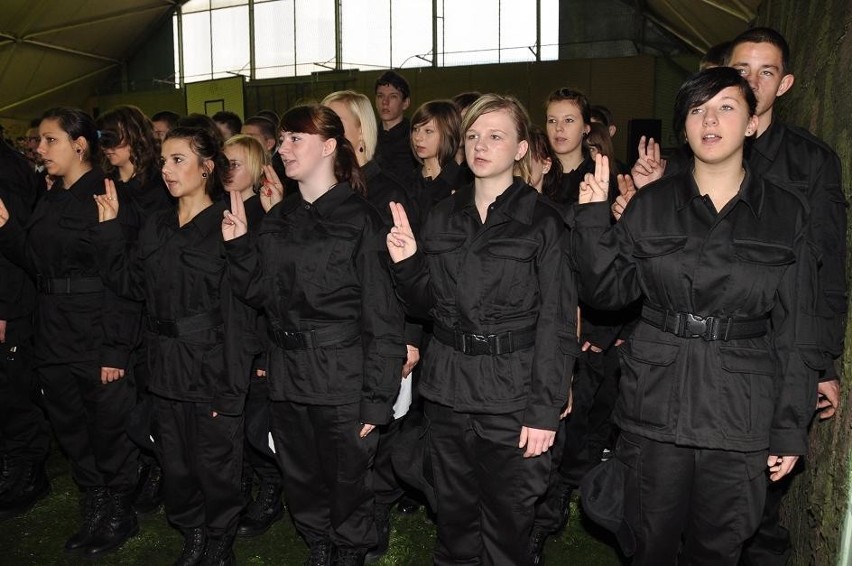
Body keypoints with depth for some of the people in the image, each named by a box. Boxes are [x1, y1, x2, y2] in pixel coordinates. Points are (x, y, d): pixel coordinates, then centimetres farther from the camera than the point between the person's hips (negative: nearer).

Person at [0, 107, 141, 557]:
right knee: (70, 428, 16)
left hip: (99, 339, -7)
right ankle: (95, 511, 34)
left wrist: (115, 349, -18)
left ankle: (120, 514, 26)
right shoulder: (50, 200, 12)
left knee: (109, 430, 6)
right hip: (54, 340, 8)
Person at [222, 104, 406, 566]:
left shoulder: (359, 219, -10)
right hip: (287, 373, 6)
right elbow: (259, 294, 10)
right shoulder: (278, 219, 8)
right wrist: (238, 246, -4)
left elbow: (382, 317, -12)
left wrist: (377, 398, -14)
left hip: (342, 377, -5)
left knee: (347, 480, 10)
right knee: (300, 478, 18)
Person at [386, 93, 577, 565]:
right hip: (448, 386, 4)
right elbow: (425, 304, 11)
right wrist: (405, 262, -8)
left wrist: (545, 410, -12)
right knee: (453, 513, 17)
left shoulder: (542, 221, -6)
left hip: (512, 391, -4)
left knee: (507, 523, 8)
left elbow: (557, 322, -8)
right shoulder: (443, 217, 8)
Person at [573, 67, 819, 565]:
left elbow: (795, 331, 2)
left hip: (742, 411, 0)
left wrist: (791, 428, 1)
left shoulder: (787, 213, 2)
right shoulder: (651, 205, 3)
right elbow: (609, 291, -1)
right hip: (657, 403, 0)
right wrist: (595, 217, -12)